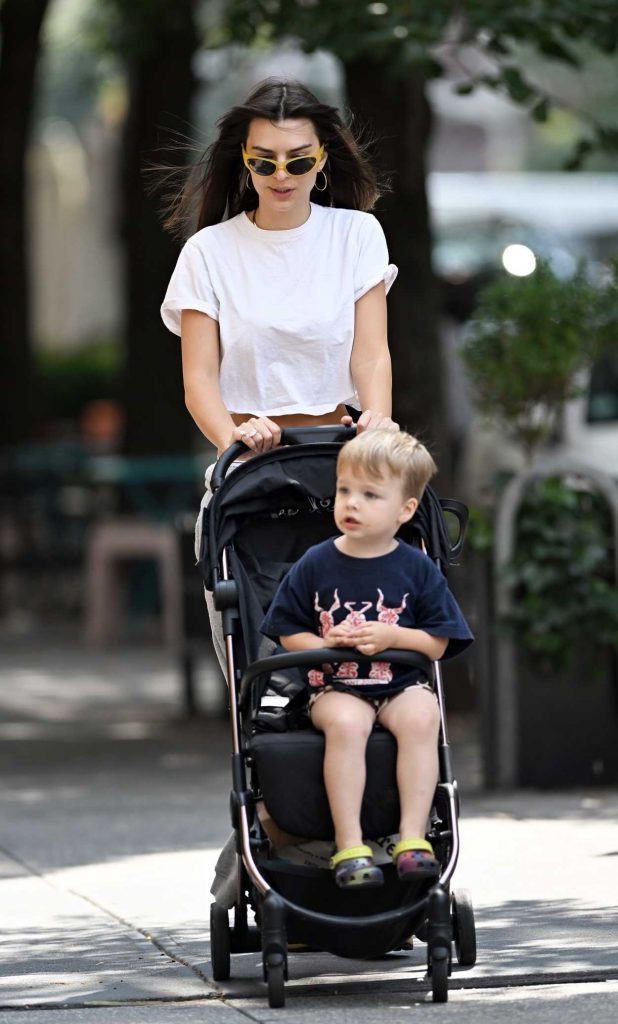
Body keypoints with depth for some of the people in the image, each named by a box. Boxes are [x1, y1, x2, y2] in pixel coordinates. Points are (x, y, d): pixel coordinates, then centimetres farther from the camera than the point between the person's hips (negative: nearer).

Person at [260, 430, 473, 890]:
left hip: (402, 683, 1)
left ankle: (413, 836, -29)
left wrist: (392, 636, -16)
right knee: (345, 723, -34)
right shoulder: (315, 565, 3)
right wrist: (326, 644, -13)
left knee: (421, 716, -32)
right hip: (334, 685, -1)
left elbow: (438, 643, 2)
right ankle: (349, 844, -32)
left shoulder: (417, 569, 2)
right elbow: (289, 633, 6)